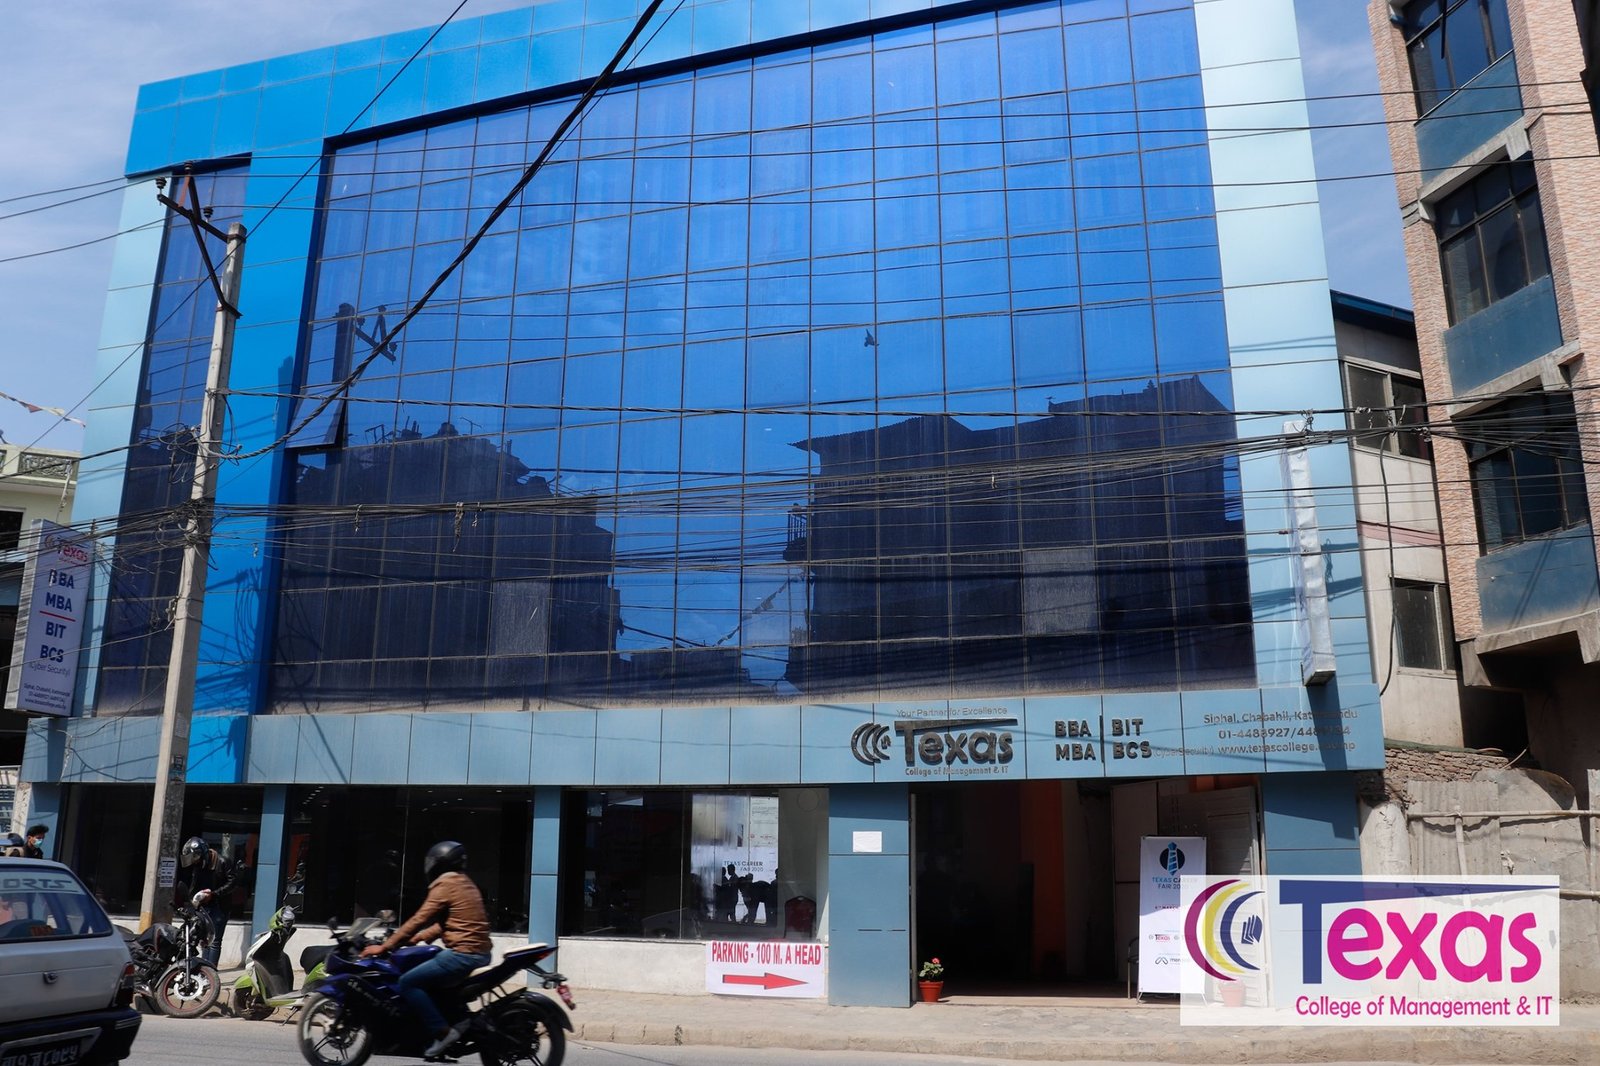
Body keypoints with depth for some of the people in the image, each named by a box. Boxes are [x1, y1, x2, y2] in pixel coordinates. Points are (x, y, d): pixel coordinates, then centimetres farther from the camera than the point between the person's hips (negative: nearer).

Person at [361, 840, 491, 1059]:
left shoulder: (445, 883, -8)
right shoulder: (464, 883, 20)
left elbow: (420, 920, -10)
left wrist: (385, 946, -4)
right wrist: (411, 940, 21)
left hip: (463, 954, -10)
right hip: (478, 953, 10)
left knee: (408, 983, -7)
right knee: (427, 979, 26)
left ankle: (443, 1032, -10)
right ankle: (458, 1018, 16)